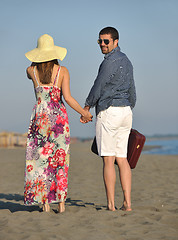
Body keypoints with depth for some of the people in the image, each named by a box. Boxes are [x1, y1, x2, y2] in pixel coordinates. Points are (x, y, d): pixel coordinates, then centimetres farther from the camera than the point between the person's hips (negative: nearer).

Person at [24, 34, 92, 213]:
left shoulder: (31, 70, 0)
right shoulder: (62, 71, -4)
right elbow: (67, 97, -11)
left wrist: (42, 63, 27)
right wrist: (83, 112, -3)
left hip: (40, 116, 0)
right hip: (59, 116, 0)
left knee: (40, 159, 5)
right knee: (60, 160, 6)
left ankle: (45, 203, 2)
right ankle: (61, 203, 3)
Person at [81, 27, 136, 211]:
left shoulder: (111, 61, -11)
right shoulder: (126, 60, 19)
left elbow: (99, 86, -9)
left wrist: (87, 107, 2)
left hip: (109, 111, -9)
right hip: (126, 111, 9)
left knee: (108, 159, -6)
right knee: (122, 158, 7)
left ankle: (110, 204, -6)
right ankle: (127, 203, 4)